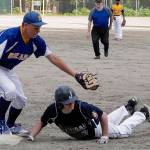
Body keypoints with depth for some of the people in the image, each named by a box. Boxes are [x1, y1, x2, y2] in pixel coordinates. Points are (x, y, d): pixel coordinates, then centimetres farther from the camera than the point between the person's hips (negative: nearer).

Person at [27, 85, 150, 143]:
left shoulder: (81, 107, -44)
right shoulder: (53, 110, -36)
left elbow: (103, 116, -34)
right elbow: (41, 123, -20)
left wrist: (105, 136, -32)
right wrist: (32, 136, -36)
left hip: (96, 128, -4)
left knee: (123, 131, 18)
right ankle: (128, 109, 59)